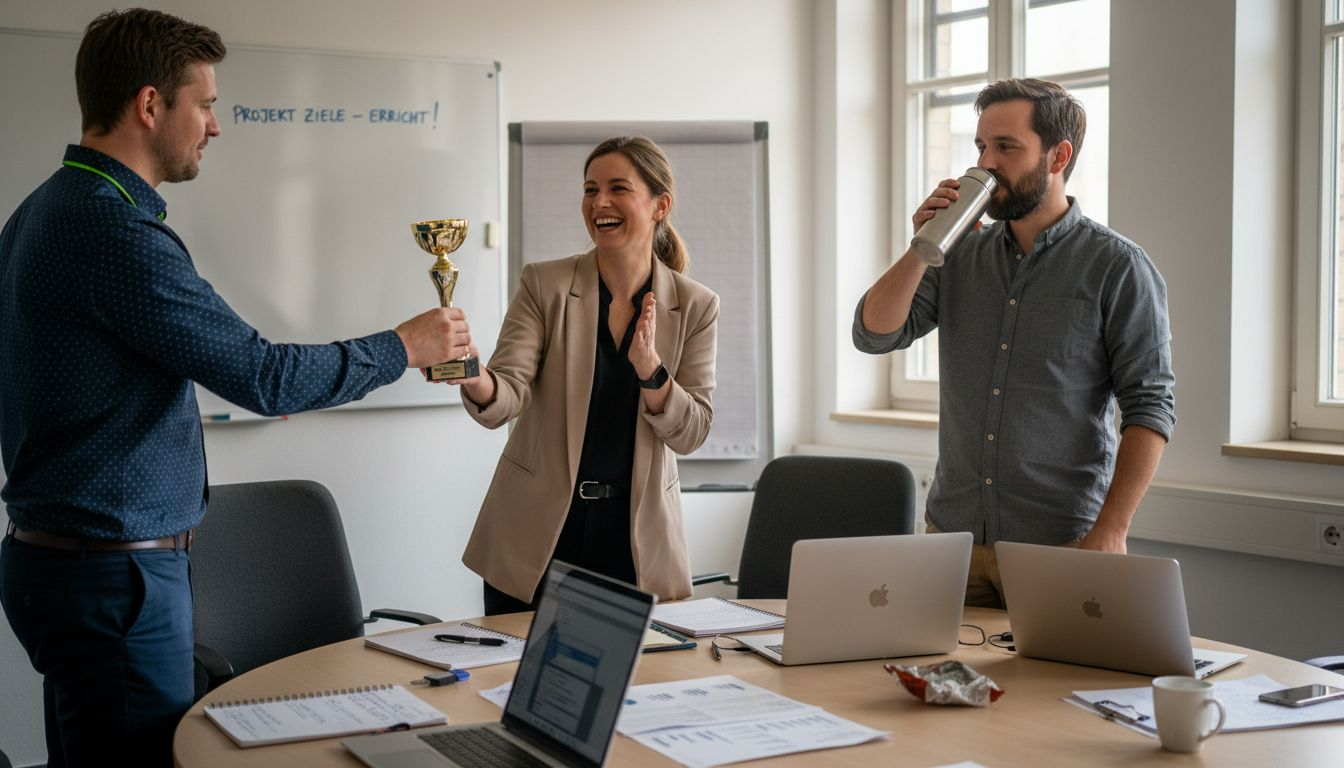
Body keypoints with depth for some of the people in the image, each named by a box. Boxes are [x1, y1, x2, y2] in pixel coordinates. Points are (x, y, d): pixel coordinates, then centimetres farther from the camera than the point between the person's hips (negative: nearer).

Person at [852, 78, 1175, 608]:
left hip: (1060, 544, -4)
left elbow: (1149, 409, -9)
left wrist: (1110, 532, -17)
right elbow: (874, 335, 2)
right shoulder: (961, 256, 9)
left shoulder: (1116, 267, -5)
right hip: (952, 533, 4)